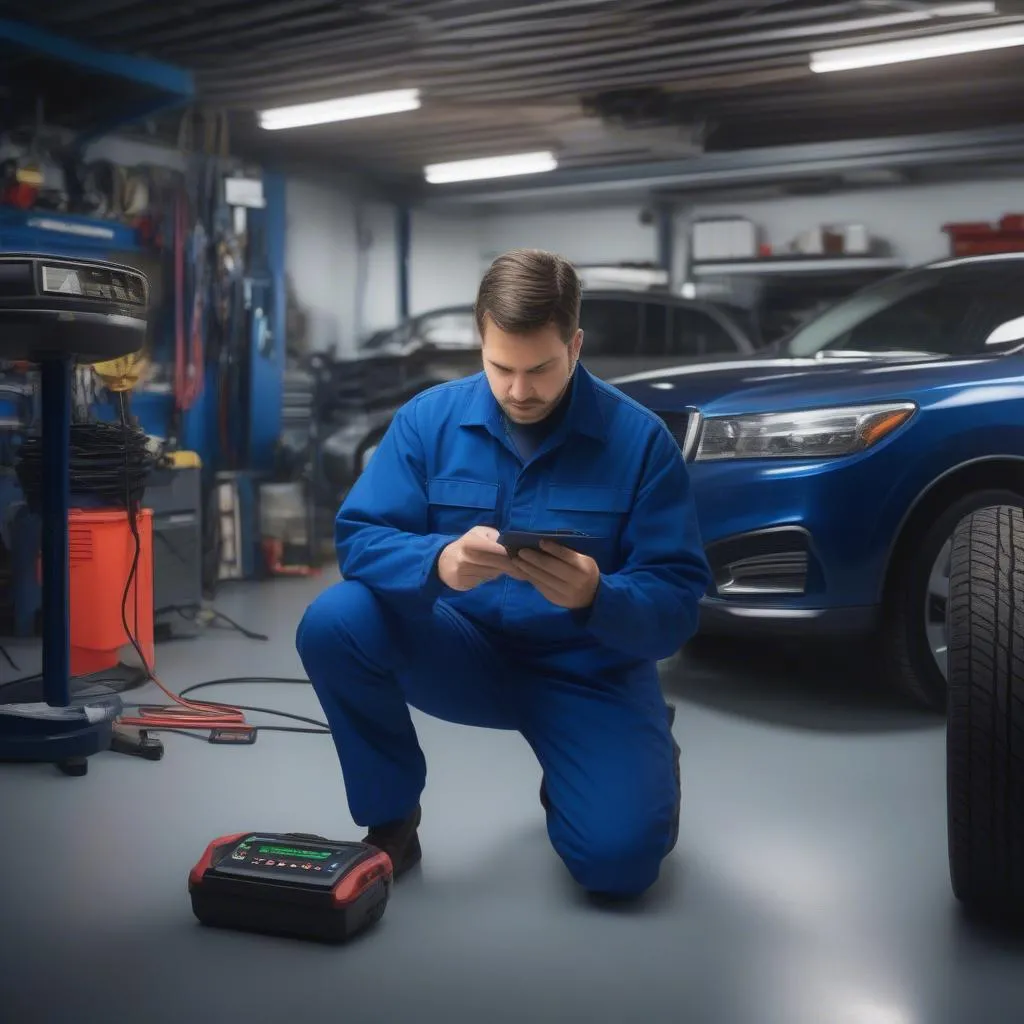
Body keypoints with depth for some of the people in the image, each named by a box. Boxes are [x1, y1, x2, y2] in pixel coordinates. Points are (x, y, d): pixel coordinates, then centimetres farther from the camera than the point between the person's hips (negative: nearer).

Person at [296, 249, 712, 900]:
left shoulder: (640, 438, -13)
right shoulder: (430, 417, -7)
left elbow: (677, 607, -14)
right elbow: (358, 539, -13)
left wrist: (596, 597, -36)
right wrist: (438, 562, -34)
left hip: (586, 670, -1)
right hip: (465, 653, 2)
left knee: (618, 862, -21)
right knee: (334, 622, -25)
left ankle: (646, 753, 18)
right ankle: (391, 822, -1)